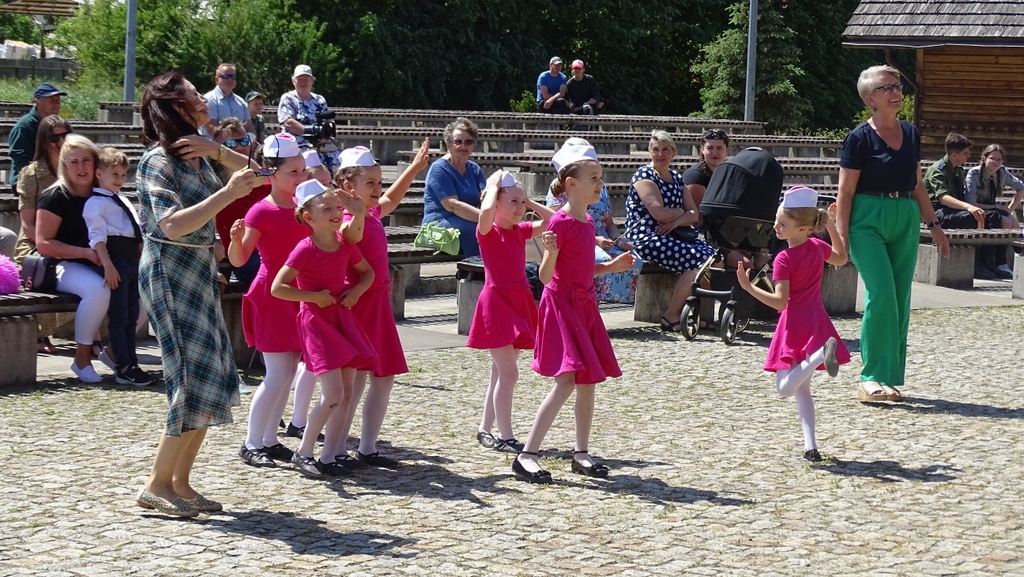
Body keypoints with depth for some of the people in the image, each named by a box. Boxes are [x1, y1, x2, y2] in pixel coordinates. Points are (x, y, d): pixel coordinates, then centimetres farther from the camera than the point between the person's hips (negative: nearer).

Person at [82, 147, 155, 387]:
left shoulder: (122, 201, 24)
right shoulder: (95, 203, -4)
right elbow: (97, 236, -14)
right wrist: (108, 265, -22)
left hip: (133, 259, 9)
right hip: (116, 259, -9)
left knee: (131, 315, 12)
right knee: (118, 315, -6)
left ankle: (130, 363, 18)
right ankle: (123, 368, -4)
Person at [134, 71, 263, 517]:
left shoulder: (198, 156, 10)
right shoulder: (158, 160, -14)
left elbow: (248, 170, 18)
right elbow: (173, 225, -25)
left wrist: (216, 150, -1)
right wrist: (228, 194, -27)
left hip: (200, 275, 9)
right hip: (170, 275, -9)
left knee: (215, 382, 6)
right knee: (196, 384, -11)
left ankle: (180, 482, 12)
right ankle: (156, 485, -4)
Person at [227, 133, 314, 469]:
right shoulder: (262, 212, -11)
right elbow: (238, 259, -14)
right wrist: (237, 238, -34)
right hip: (272, 294, -7)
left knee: (288, 372, 8)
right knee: (278, 374, -8)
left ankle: (269, 439, 17)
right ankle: (251, 443, 2)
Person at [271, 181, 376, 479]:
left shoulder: (345, 245, 4)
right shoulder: (306, 248, -14)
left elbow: (367, 271, 21)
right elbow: (277, 288, -17)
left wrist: (357, 290, 1)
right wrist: (314, 296, -16)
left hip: (342, 318, 7)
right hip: (316, 320, -7)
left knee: (346, 393, 3)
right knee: (333, 394, -13)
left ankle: (329, 457, 11)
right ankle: (303, 453, 3)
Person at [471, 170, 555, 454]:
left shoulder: (521, 231, 11)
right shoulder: (488, 231, -9)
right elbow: (486, 211, -30)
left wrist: (529, 202, 5)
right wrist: (493, 186, -14)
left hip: (519, 302, 7)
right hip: (496, 302, -7)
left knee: (501, 372, 13)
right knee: (508, 372, -11)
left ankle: (485, 429, 23)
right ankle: (504, 436, -7)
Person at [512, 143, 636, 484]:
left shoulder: (586, 221, 11)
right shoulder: (560, 222, -14)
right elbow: (546, 275, -17)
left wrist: (612, 267, 11)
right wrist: (549, 252, -35)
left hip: (584, 305, 9)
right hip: (561, 304, -9)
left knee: (588, 381, 10)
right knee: (566, 381, -16)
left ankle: (582, 455, 20)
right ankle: (526, 456, -12)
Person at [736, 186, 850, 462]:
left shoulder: (784, 259, -17)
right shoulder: (818, 247, 3)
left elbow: (780, 301, -22)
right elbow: (841, 258, 26)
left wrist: (748, 287, -24)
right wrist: (832, 228, 26)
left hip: (795, 325, -7)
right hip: (817, 322, 7)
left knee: (785, 388, -7)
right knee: (801, 388, 15)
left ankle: (822, 352, -28)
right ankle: (810, 446, 6)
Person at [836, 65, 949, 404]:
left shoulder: (911, 134, 11)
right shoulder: (859, 138, -6)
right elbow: (846, 191, -6)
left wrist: (933, 225, 17)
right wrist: (841, 235, -12)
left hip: (905, 220, 6)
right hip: (868, 219, -6)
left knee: (900, 301, 5)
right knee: (881, 293, -16)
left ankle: (891, 378, 11)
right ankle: (872, 378, -11)